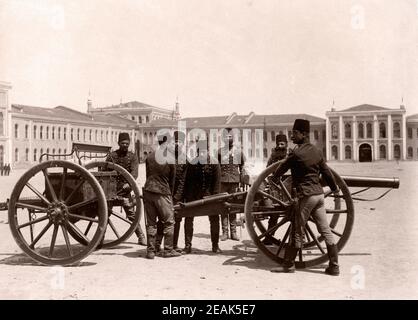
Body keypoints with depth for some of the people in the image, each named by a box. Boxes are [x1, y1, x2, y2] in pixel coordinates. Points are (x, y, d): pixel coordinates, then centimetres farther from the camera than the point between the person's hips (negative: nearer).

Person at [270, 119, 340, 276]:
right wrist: (335, 188, 31)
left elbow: (280, 170, -1)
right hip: (319, 194, 8)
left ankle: (288, 264, 12)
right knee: (326, 231, 8)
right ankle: (334, 266, 11)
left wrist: (273, 177, 21)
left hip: (306, 196, -7)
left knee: (297, 232, 2)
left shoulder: (296, 153, -13)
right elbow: (326, 171, 16)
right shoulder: (317, 151, 9)